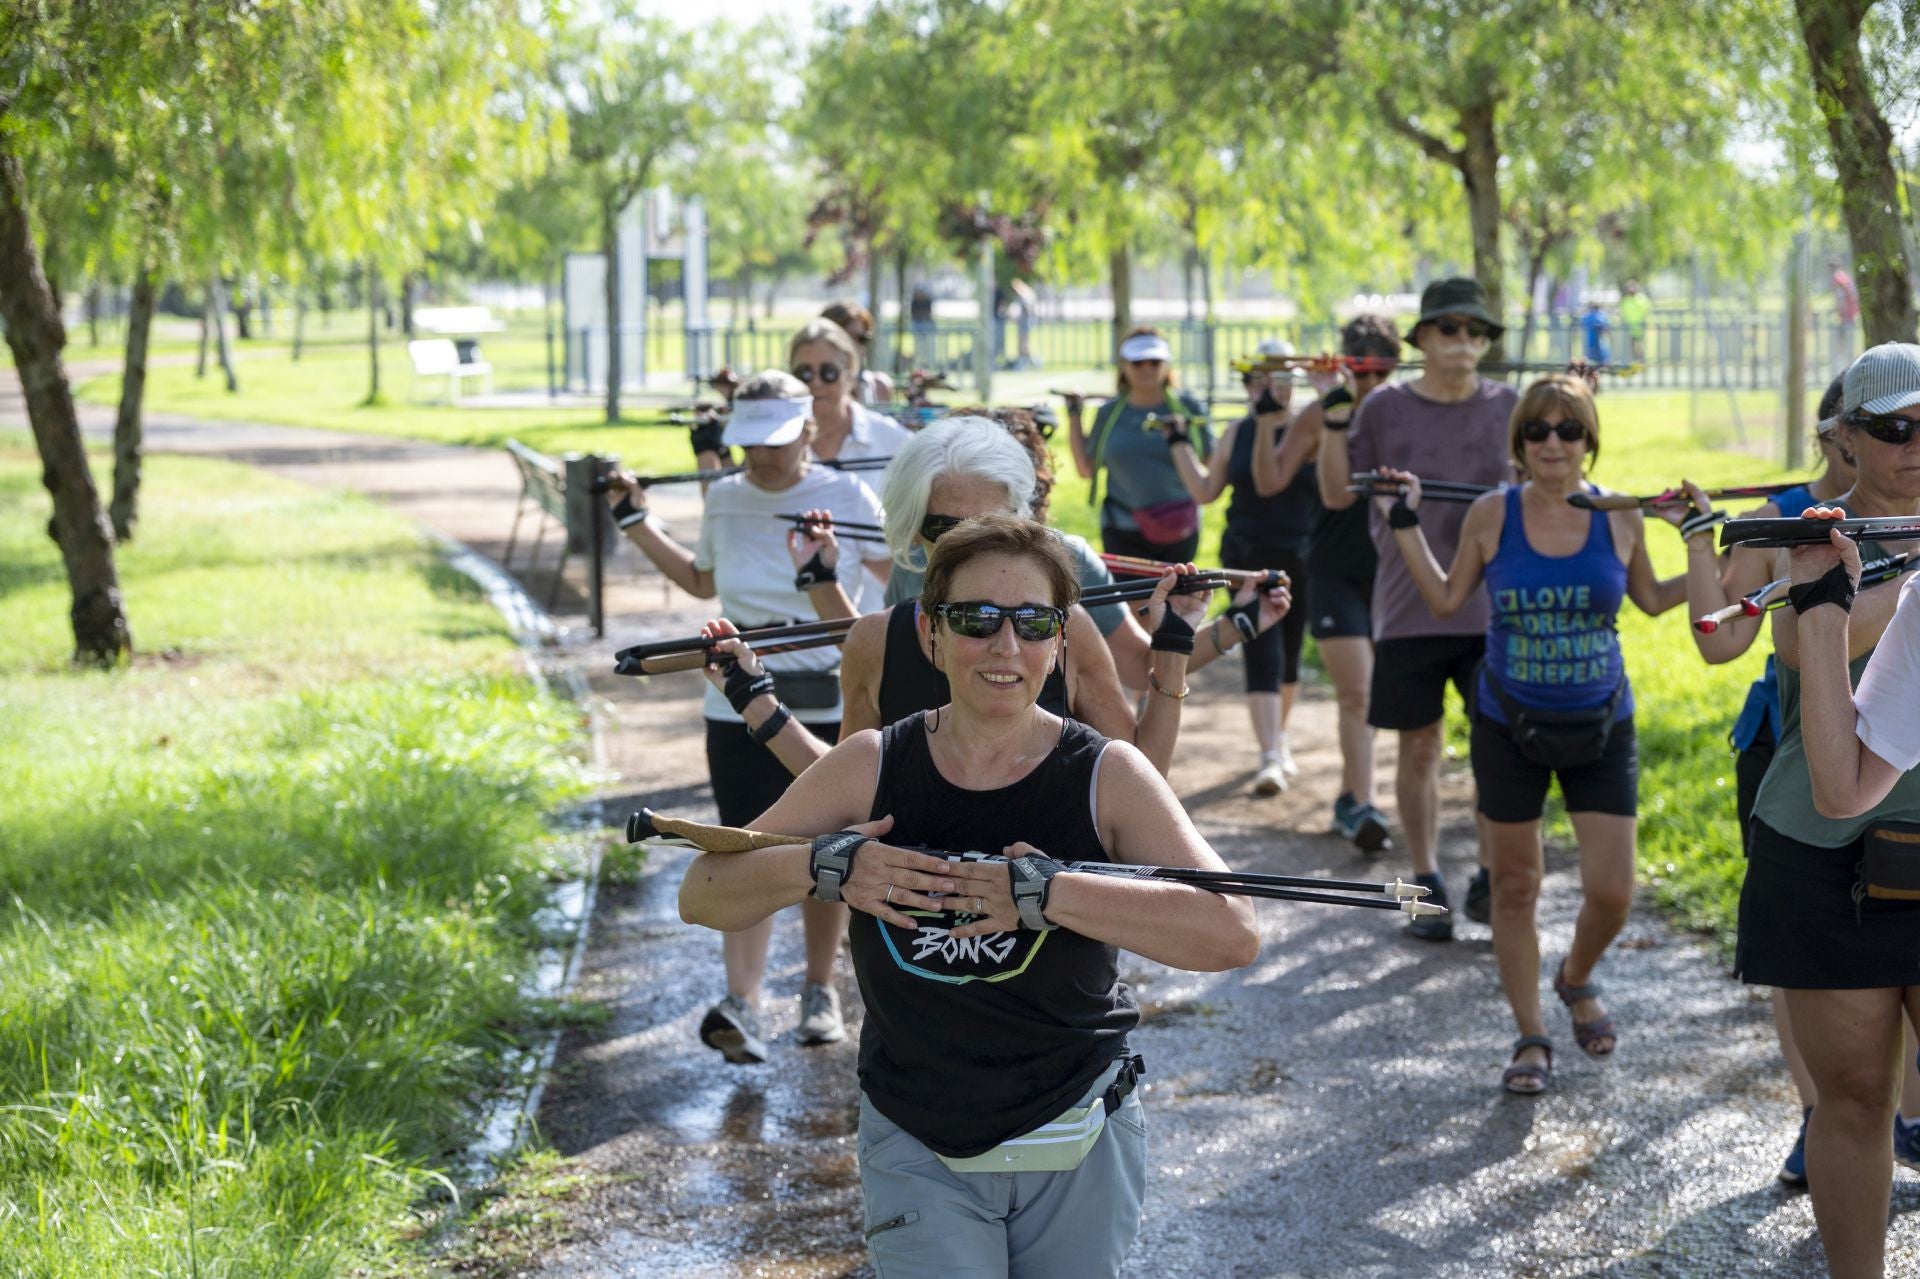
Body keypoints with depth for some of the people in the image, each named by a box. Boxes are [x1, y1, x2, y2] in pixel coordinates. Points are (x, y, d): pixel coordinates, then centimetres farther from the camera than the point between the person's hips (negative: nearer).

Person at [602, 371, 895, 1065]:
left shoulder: (848, 497, -6)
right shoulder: (725, 500, 3)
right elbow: (701, 581, 22)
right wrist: (636, 522, 19)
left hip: (836, 708, -1)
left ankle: (820, 990, 28)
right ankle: (741, 1009, -19)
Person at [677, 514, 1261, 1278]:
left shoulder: (1106, 776, -10)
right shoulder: (872, 769, -5)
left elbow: (1233, 935, -24)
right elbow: (702, 896, -2)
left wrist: (1049, 894, -32)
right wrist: (820, 868, -22)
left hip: (1079, 1152, 0)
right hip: (916, 1150, 0)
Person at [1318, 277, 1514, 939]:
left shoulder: (1508, 407, 3)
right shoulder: (1386, 407, 0)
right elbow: (1337, 494, 2)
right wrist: (1332, 418, -9)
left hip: (1492, 605, 1)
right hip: (1409, 606, -1)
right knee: (1420, 746, 6)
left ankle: (1490, 882, 11)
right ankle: (1427, 885, 18)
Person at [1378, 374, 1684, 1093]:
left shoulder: (1620, 519, -5)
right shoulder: (1492, 515, -7)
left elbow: (1651, 600, 11)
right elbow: (1446, 600, 4)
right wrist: (1407, 524, 0)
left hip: (1601, 728, 1)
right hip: (1510, 728, 0)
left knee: (1611, 892, -3)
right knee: (1515, 888, 7)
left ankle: (1576, 979, 31)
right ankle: (1531, 1038, 23)